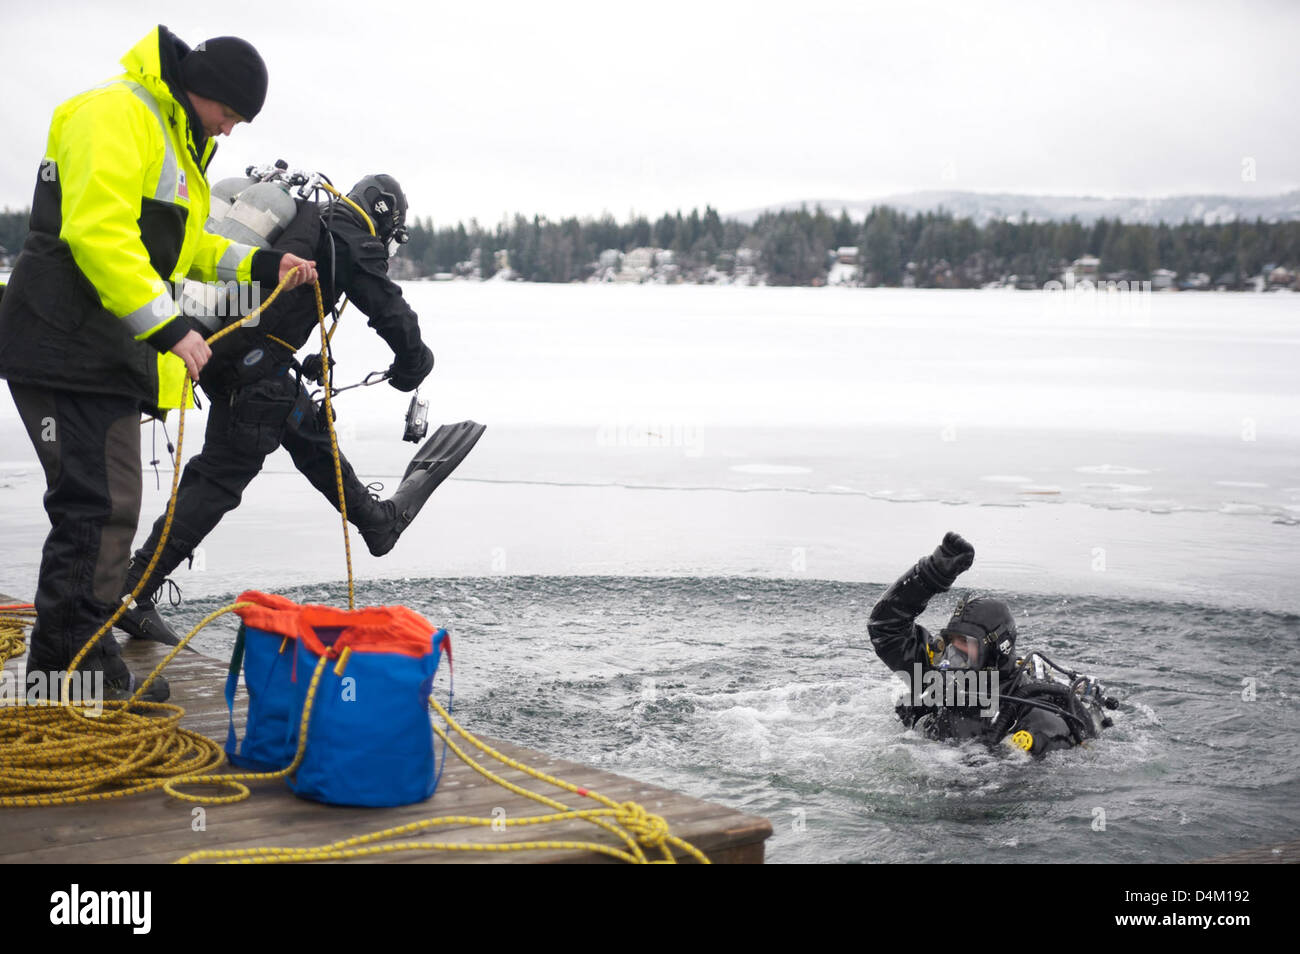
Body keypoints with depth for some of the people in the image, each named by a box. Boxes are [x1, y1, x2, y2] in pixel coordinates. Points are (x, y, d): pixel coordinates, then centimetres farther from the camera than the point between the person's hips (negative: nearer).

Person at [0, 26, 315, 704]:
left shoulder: (177, 142, 22)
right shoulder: (116, 115, -12)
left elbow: (176, 244, 31)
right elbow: (98, 231, -24)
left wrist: (260, 265, 22)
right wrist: (167, 326, -26)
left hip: (112, 353, 10)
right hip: (65, 345, -10)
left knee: (112, 506, 11)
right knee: (94, 505, -12)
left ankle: (87, 658, 18)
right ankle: (65, 668, -6)